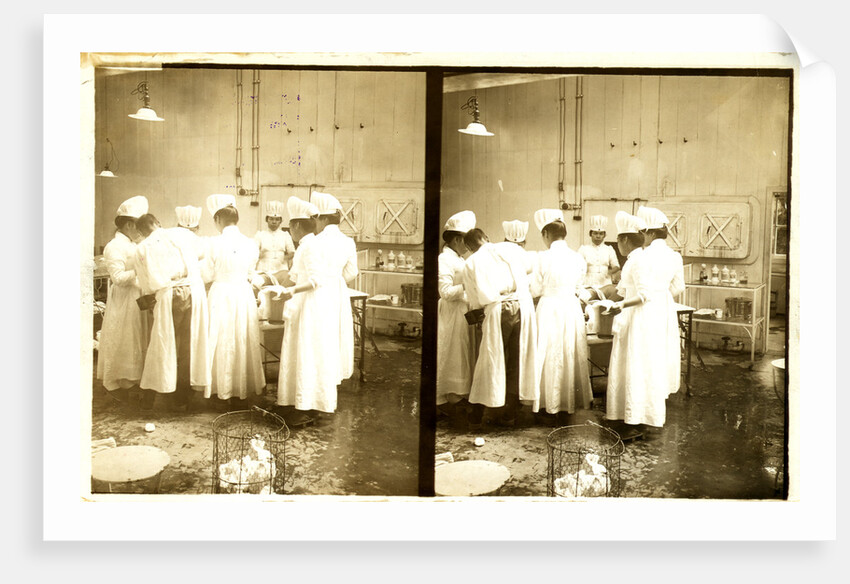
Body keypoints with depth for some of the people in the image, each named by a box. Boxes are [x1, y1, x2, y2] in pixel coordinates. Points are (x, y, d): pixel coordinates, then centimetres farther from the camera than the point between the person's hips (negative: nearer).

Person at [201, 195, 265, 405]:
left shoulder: (215, 243, -13)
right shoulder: (250, 244, -3)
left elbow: (207, 275, -5)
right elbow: (251, 275, 8)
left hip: (221, 295, -3)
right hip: (244, 295, 3)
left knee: (221, 342, 7)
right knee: (244, 342, 13)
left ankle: (221, 389, 13)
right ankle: (243, 387, 22)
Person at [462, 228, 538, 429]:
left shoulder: (470, 263, 11)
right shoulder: (512, 248, 14)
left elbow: (475, 302, 12)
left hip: (497, 310, -1)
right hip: (522, 306, 2)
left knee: (488, 361, 7)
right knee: (518, 360, 10)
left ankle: (476, 417, 13)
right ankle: (510, 414, 16)